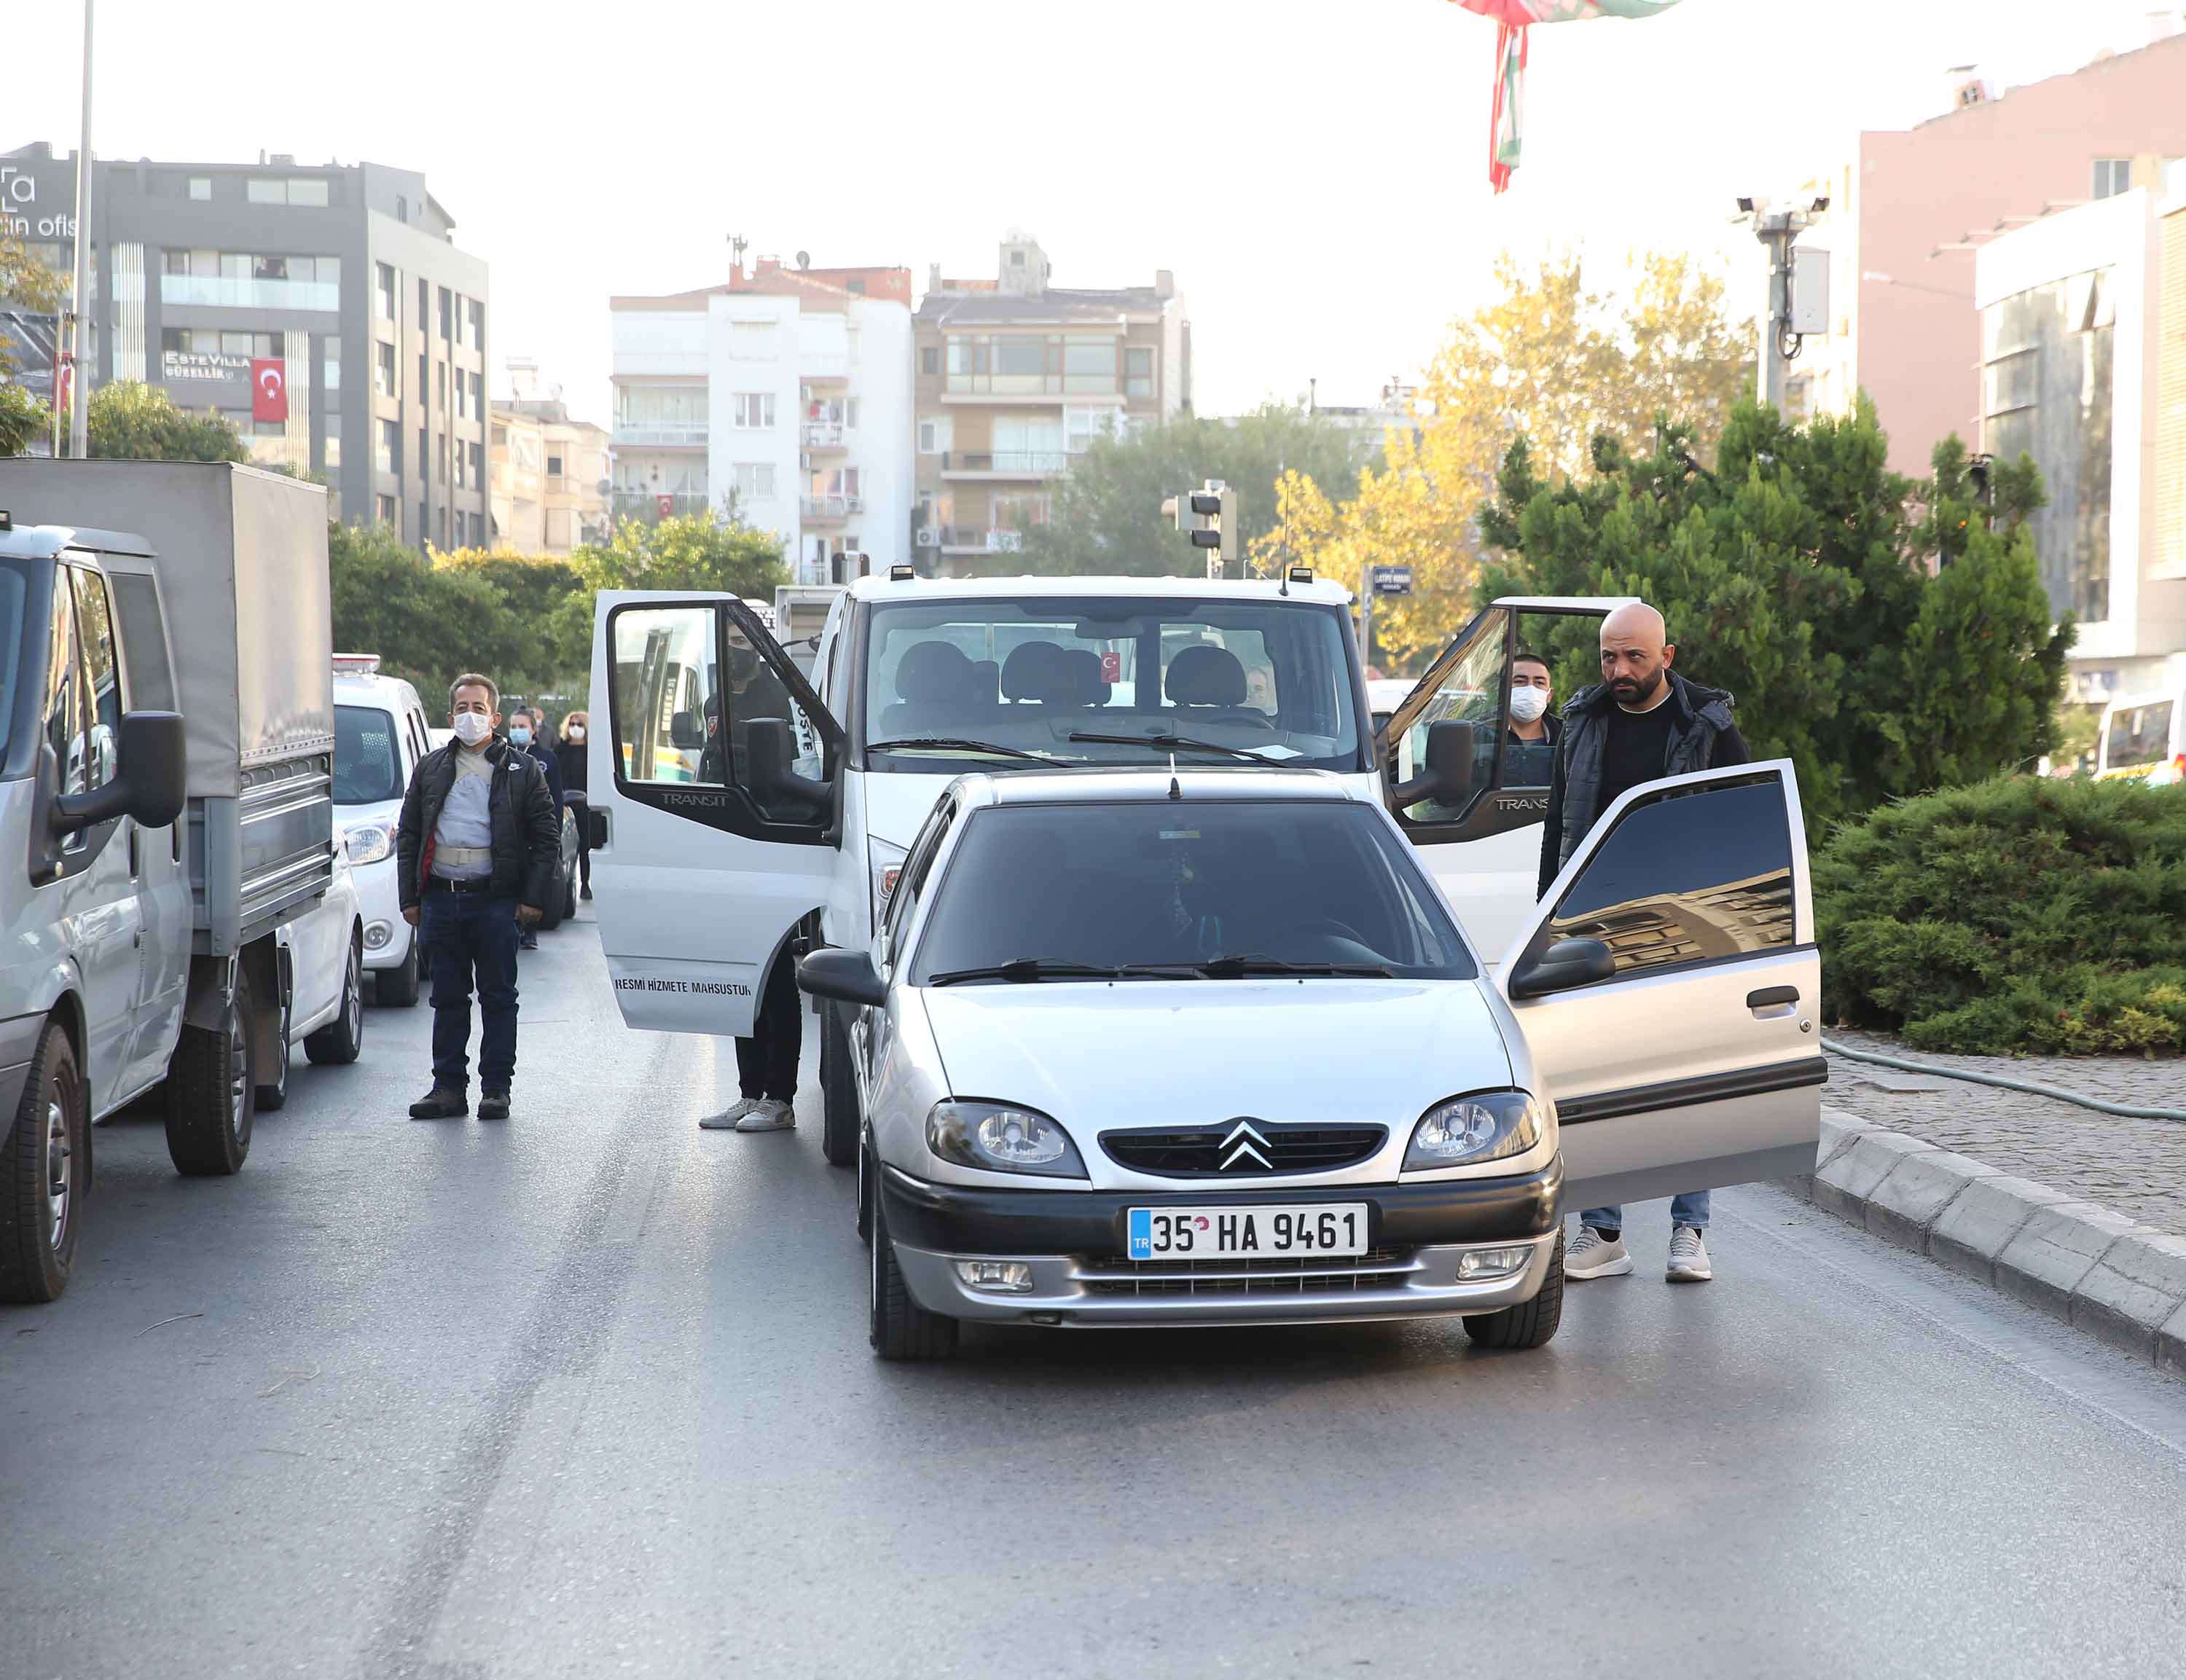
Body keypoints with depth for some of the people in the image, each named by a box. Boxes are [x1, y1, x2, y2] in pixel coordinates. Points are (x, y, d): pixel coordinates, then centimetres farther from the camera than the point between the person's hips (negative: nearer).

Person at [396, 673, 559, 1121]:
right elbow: (408, 835, 15)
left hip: (495, 900, -3)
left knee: (498, 997, 2)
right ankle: (449, 1086, 13)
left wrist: (532, 898, -5)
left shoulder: (522, 770, 5)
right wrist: (410, 897, 7)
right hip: (441, 898, 3)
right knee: (448, 998, 7)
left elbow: (546, 838, 3)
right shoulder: (430, 769, 13)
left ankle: (496, 1088, 7)